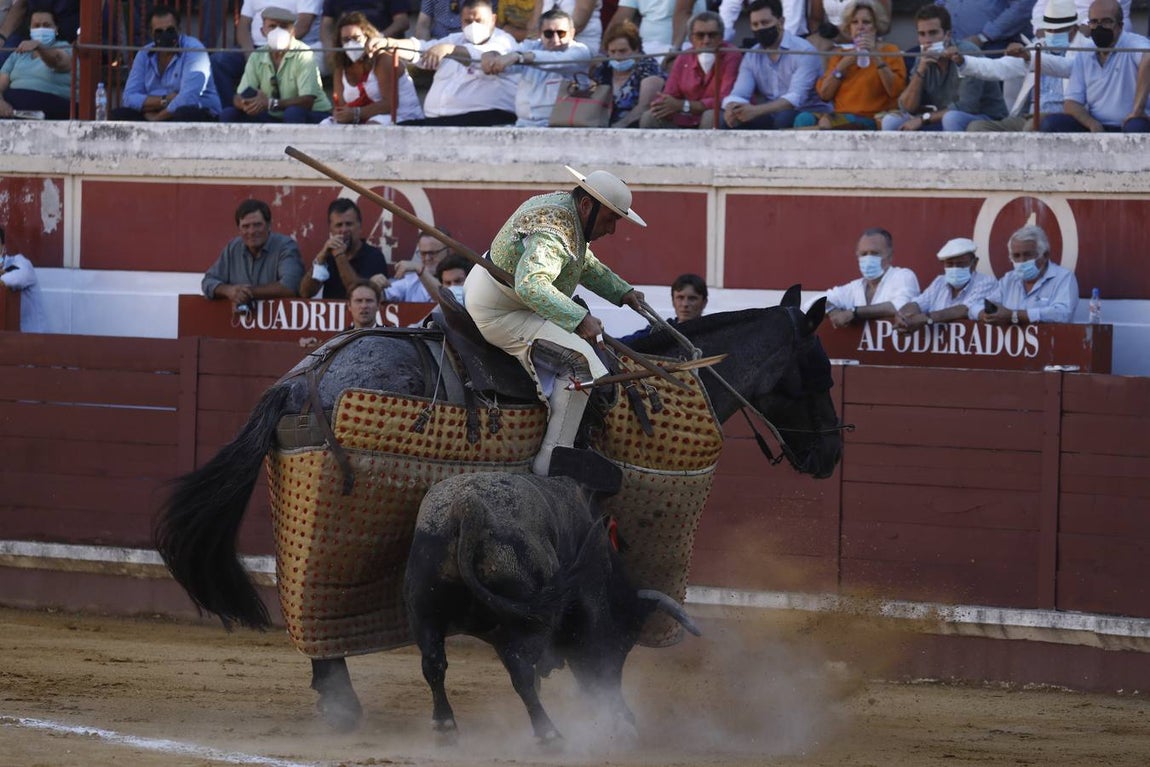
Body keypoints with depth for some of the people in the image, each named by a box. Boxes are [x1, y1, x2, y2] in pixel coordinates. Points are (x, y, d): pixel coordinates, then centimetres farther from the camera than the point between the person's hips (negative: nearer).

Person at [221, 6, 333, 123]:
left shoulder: (303, 55, -17)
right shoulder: (256, 57, -1)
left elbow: (307, 101, -26)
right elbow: (238, 98, -4)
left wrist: (272, 104, -38)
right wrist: (245, 103, -31)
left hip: (311, 116, -6)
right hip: (275, 118, 6)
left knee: (293, 113, -39)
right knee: (229, 114, -12)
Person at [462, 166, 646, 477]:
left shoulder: (563, 207, 7)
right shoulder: (553, 232, -27)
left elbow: (586, 264, 23)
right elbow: (531, 285, -41)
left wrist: (623, 292, 12)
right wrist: (579, 319, -43)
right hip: (500, 316, -12)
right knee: (580, 359, -20)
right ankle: (549, 464, -22)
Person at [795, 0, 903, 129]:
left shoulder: (889, 51, 9)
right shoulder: (840, 55, 21)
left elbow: (896, 91, -7)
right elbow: (824, 94, 10)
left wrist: (876, 57, -12)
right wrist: (843, 65, 0)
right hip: (840, 116, 5)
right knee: (804, 118, -27)